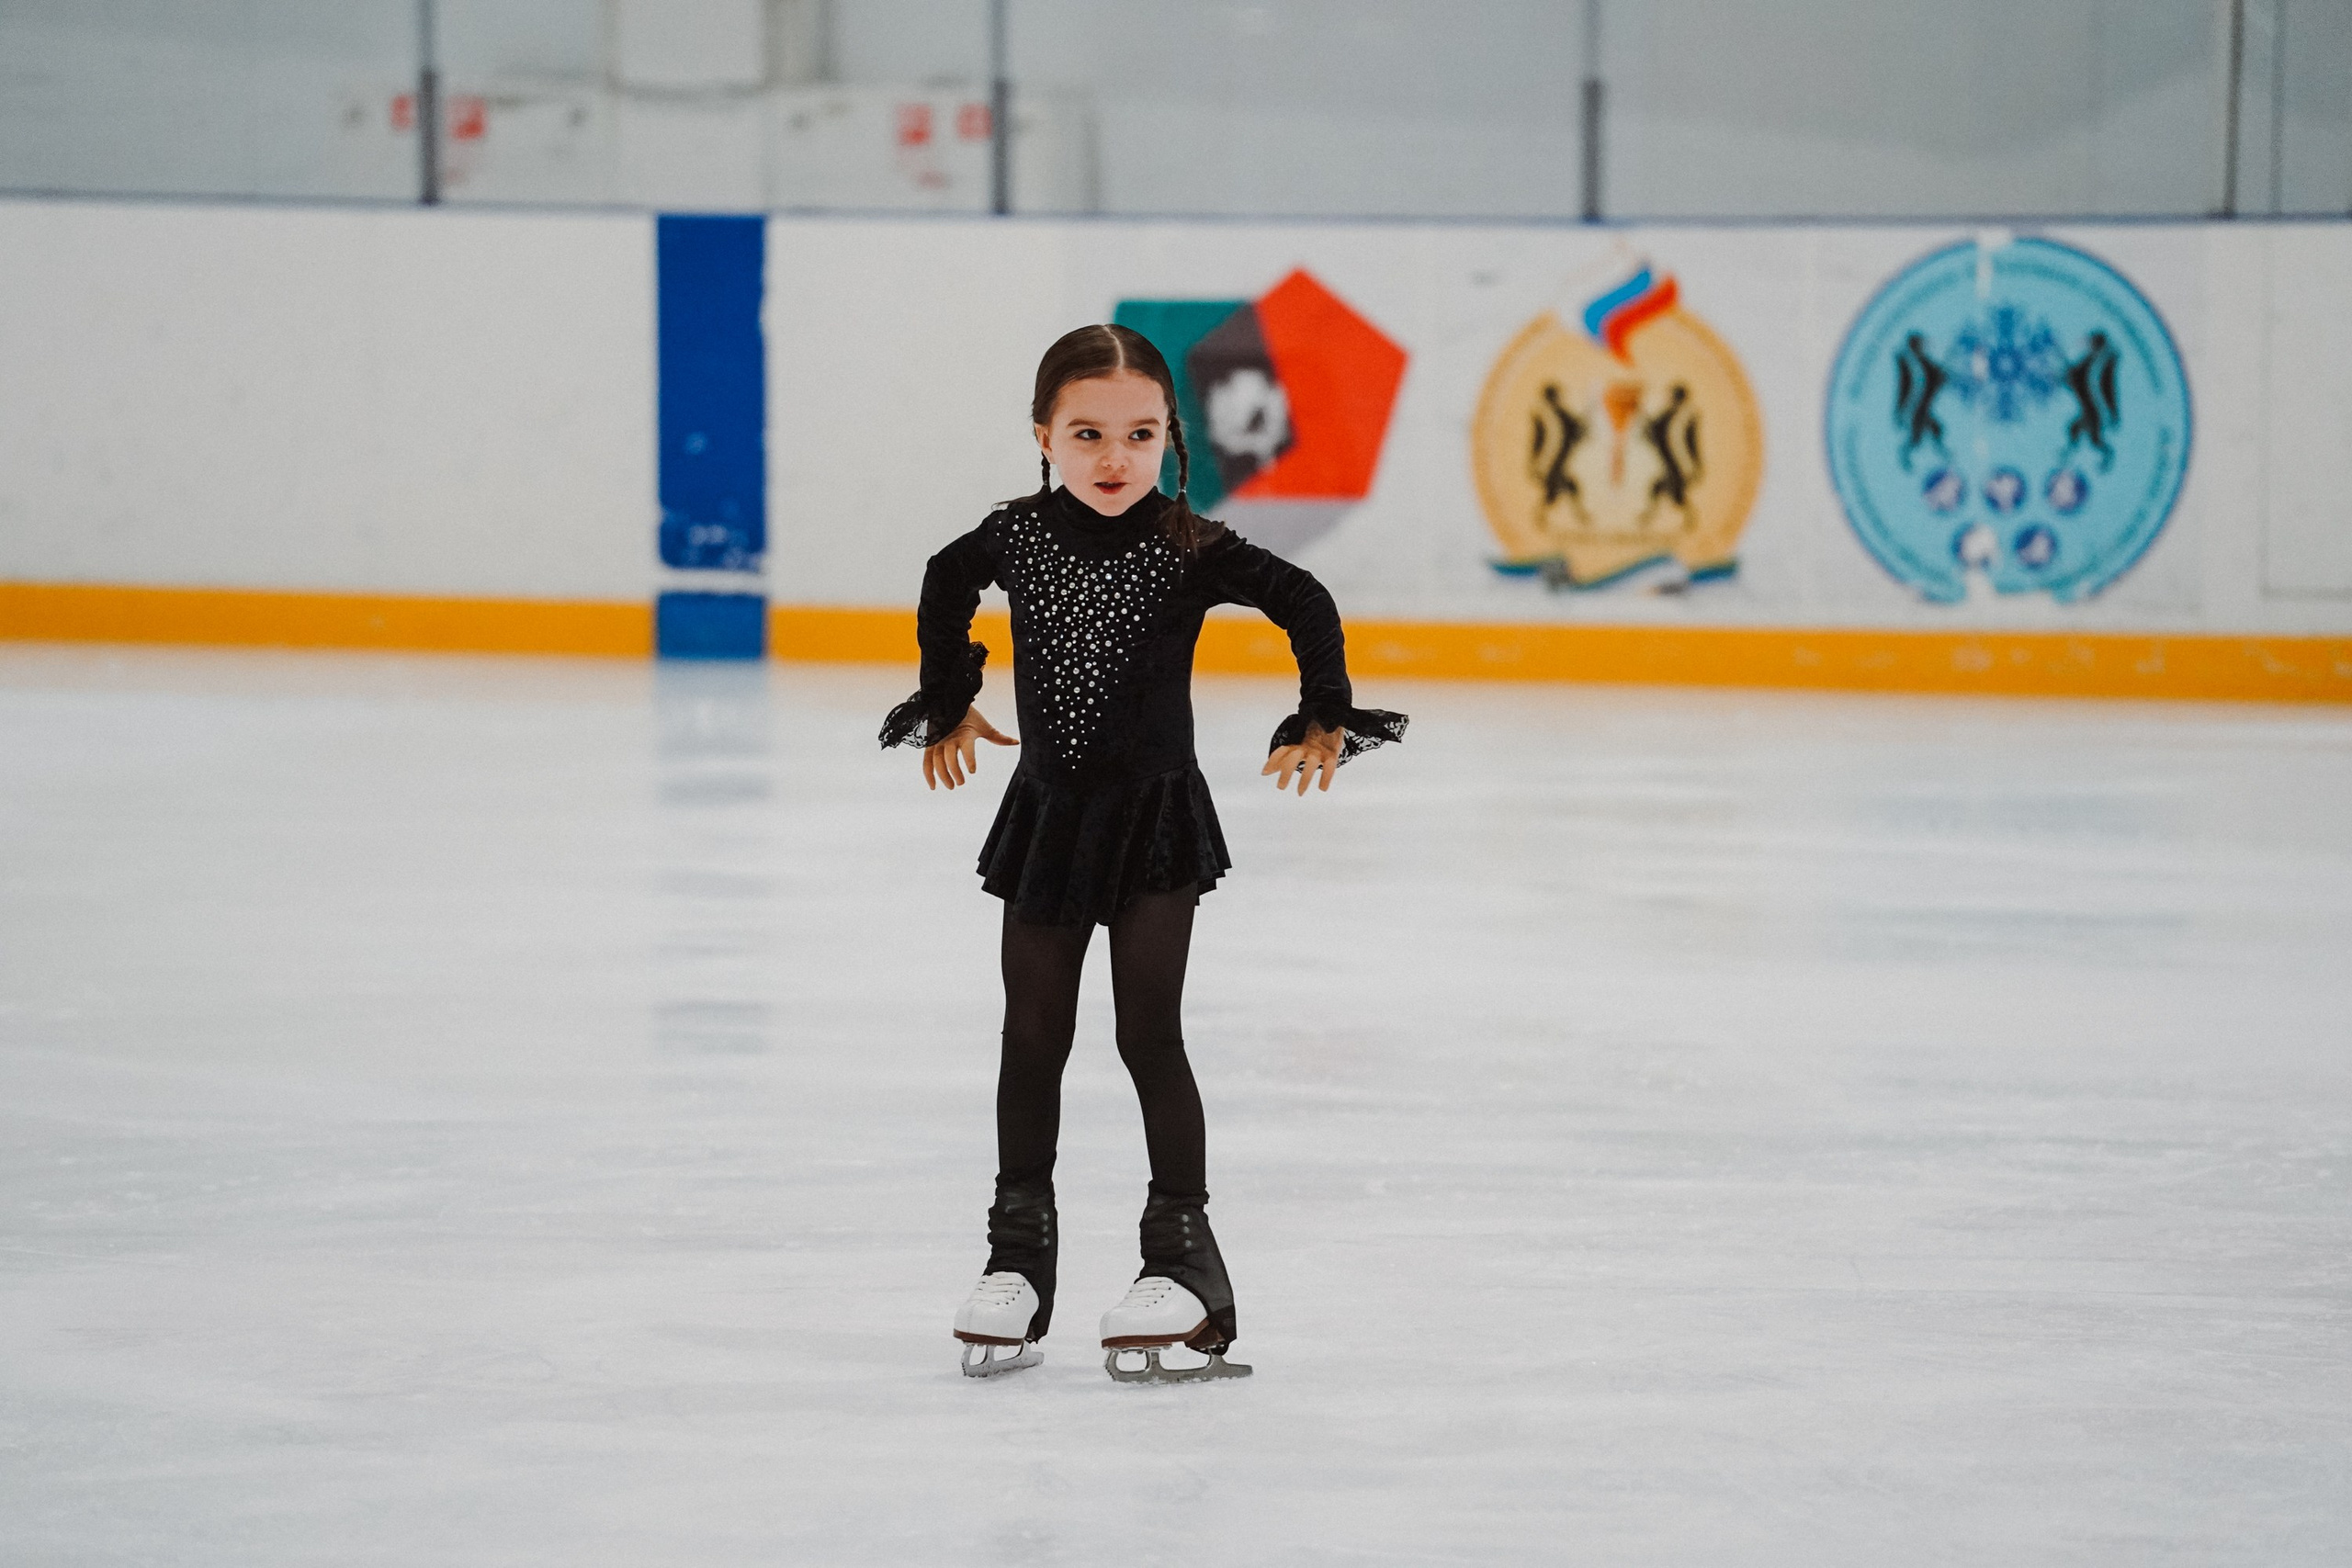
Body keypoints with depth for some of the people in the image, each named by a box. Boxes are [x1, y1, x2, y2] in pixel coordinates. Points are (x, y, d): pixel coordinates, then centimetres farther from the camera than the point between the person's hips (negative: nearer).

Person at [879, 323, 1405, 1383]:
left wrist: (1324, 721, -11)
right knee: (1032, 1037, 8)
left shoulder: (1189, 549, -14)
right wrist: (948, 703, 20)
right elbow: (946, 585, 16)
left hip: (1154, 817, -3)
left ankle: (1184, 1250, 0)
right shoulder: (1017, 537, -4)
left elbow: (1304, 604, -10)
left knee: (1148, 1034, -7)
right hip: (1046, 813, 4)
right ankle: (1019, 1256, 17)